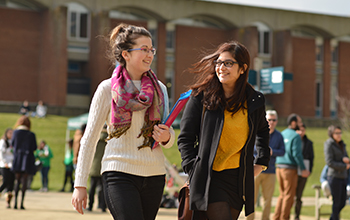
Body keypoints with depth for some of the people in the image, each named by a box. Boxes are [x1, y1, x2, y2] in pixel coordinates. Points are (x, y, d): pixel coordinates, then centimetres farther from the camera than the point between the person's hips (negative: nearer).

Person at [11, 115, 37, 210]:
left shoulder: (15, 132, -3)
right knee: (24, 181, 0)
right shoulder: (31, 134, -5)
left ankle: (15, 202, 1)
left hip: (17, 159, 2)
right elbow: (34, 148, -1)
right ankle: (22, 202, -6)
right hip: (27, 159, -2)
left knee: (17, 181, 9)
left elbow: (12, 143, 9)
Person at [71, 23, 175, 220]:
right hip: (120, 173, -5)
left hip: (154, 175, 5)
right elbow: (89, 139, 1)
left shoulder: (159, 89, 11)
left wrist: (166, 137, -5)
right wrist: (80, 185, -3)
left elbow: (169, 135, 20)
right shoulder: (108, 89, -1)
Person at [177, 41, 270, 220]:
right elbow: (185, 138, 1)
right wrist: (193, 170, -8)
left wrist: (261, 163, 18)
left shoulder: (255, 101, 6)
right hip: (209, 177, -4)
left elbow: (263, 131, 27)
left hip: (239, 180, 4)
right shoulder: (202, 96, -2)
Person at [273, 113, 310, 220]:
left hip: (279, 167, 7)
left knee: (282, 194, 15)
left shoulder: (282, 134, 11)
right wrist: (303, 169, -11)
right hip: (290, 168, -7)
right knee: (289, 195, 1)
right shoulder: (295, 136, -10)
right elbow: (297, 154, -16)